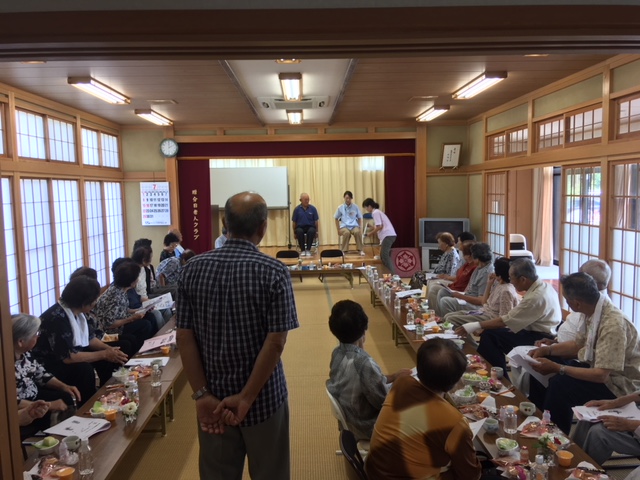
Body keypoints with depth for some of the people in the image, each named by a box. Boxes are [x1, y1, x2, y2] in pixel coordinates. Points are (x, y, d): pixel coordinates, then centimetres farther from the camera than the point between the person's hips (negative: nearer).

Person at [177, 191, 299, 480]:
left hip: (213, 398, 3)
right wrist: (246, 397, -13)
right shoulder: (274, 272, -15)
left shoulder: (193, 269, -6)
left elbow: (184, 337, -7)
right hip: (263, 398, -3)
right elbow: (276, 342, -19)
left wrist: (201, 394, -5)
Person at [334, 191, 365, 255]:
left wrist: (360, 228, 0)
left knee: (357, 232, -35)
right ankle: (343, 251, -27)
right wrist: (338, 230, 4)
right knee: (347, 233, -37)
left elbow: (359, 218, 13)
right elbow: (336, 219, 13)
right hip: (344, 226, -1)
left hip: (354, 226, 1)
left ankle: (361, 250, -21)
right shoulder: (340, 208, 5)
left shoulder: (355, 207, 6)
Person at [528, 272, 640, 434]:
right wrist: (547, 350, -1)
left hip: (619, 385, -9)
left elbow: (601, 375, -31)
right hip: (598, 368, 9)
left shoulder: (613, 324, -30)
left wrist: (557, 368, -28)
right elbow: (579, 344, 12)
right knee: (541, 373, 4)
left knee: (560, 385, -27)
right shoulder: (592, 312, -5)